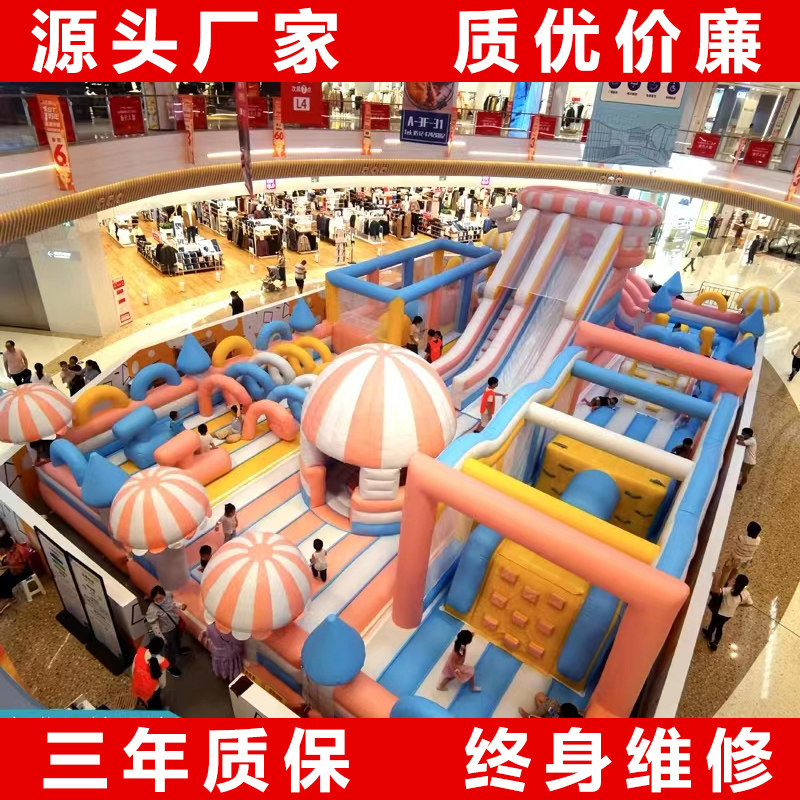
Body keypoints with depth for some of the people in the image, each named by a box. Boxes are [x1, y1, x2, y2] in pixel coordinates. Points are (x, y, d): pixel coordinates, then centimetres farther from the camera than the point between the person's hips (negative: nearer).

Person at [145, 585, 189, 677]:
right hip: (167, 631, -6)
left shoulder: (167, 595, -24)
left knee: (177, 639, 35)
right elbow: (154, 625, -26)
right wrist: (161, 637, -20)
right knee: (170, 648, 19)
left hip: (175, 624, 6)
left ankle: (178, 650, 69)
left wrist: (180, 605, -17)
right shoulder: (152, 609, -39)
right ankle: (170, 666, 47)